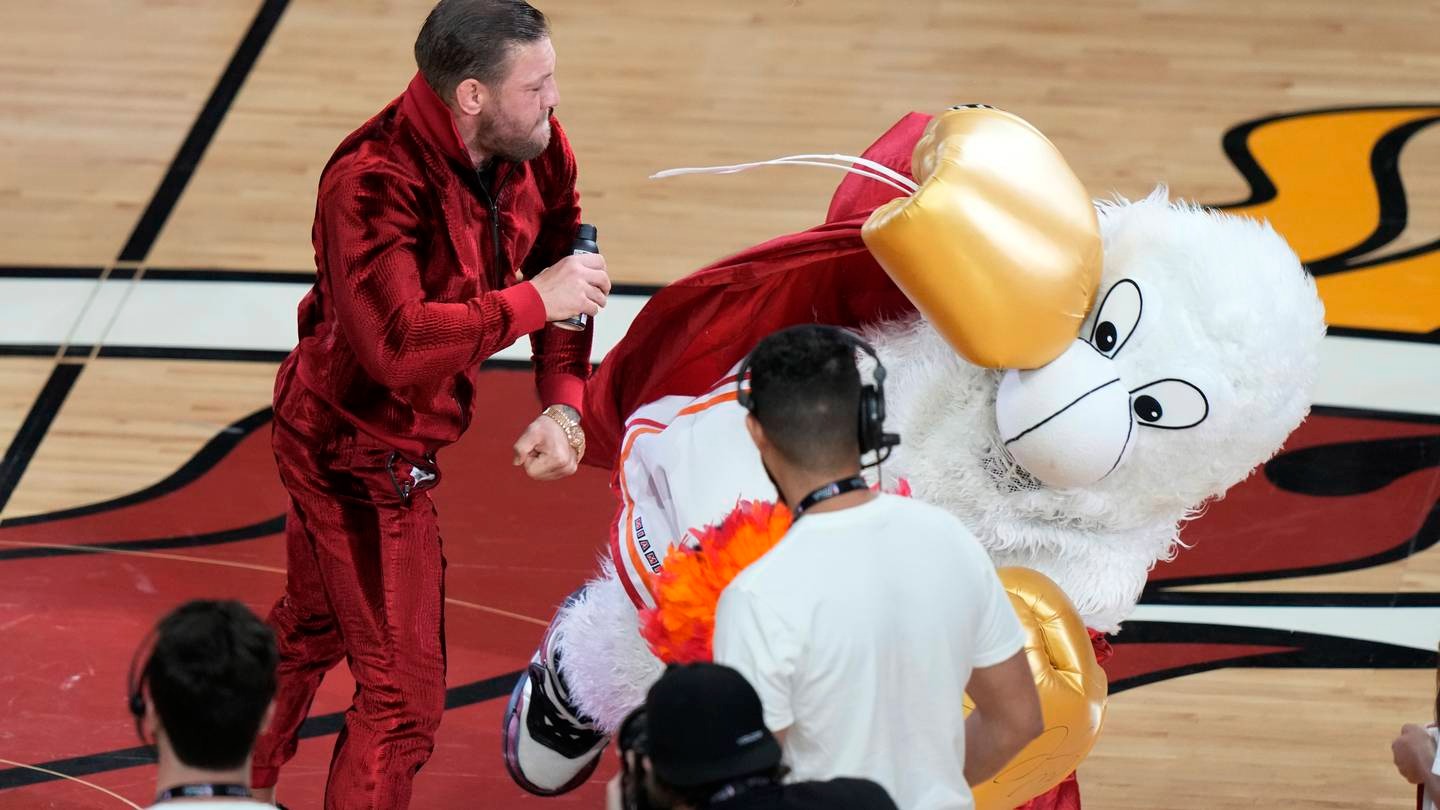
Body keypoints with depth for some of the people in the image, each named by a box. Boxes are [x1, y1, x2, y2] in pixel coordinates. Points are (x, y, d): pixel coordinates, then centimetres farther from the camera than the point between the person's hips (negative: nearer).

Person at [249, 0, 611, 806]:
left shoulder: (537, 150, -9)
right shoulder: (373, 182, -33)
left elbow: (563, 270, 2)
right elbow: (396, 342, -43)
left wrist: (563, 404, -12)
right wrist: (531, 301, -35)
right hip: (359, 451, -10)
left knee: (309, 631, 30)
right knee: (404, 694, -4)